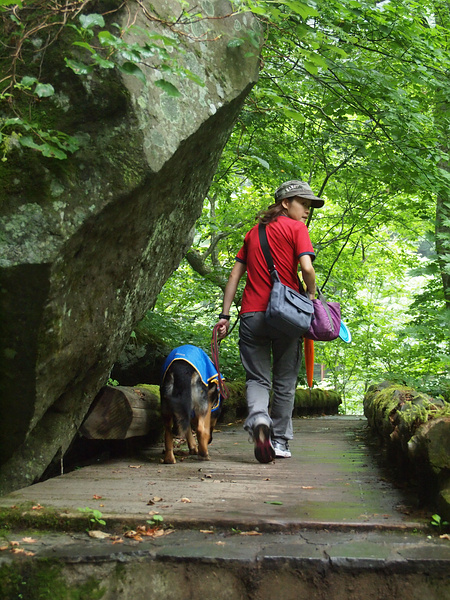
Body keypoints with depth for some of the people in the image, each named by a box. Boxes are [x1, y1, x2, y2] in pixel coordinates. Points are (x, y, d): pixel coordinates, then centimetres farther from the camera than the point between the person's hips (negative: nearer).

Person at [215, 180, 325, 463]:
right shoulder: (295, 228, 2)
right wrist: (312, 295, 6)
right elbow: (306, 268, -13)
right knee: (285, 382, 11)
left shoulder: (254, 232, 18)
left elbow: (235, 275, 13)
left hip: (252, 315, 3)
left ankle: (258, 418, -22)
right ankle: (280, 441, 17)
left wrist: (225, 315, 12)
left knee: (257, 378, 6)